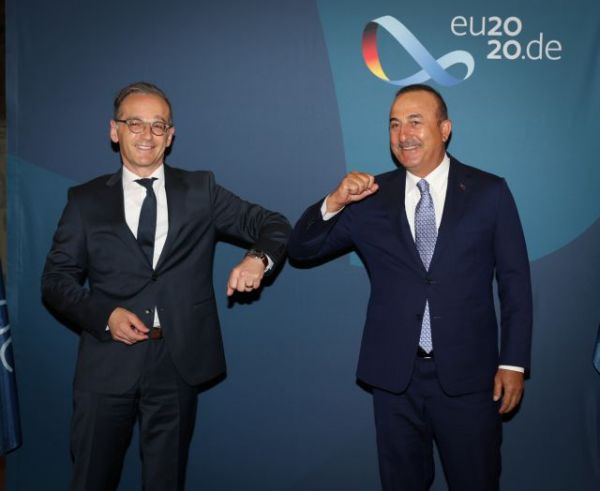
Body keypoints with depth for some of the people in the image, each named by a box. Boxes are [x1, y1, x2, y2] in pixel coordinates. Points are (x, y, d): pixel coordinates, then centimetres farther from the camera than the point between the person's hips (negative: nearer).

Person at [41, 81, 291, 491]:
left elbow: (273, 225, 4)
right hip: (107, 364, 0)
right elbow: (56, 278, 5)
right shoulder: (86, 200, 6)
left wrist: (258, 258, -18)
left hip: (178, 362, 0)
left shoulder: (200, 191, 6)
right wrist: (104, 315, -13)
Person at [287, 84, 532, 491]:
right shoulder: (372, 197, 2)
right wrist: (335, 202, -16)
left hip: (467, 374, -1)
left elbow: (515, 281, 1)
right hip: (394, 373, 2)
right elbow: (301, 249, 2)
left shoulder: (489, 192, -1)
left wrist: (514, 362, -2)